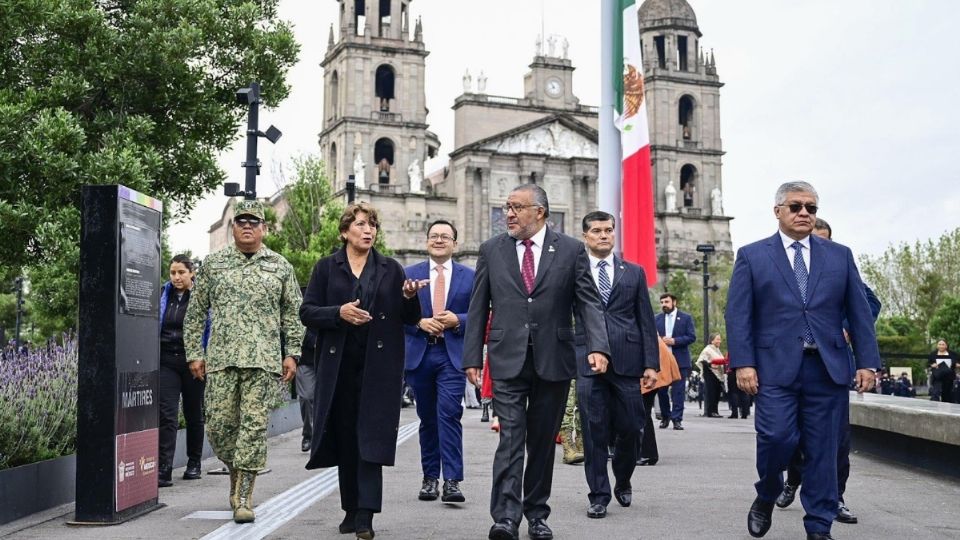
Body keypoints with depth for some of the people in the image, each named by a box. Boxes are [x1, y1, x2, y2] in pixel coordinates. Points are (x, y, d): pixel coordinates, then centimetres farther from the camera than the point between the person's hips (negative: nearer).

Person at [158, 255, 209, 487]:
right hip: (166, 361, 2)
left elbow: (211, 328, -2)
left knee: (194, 414, 11)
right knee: (166, 415, -8)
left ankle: (194, 464, 27)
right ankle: (164, 470, -12)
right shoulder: (162, 295, 5)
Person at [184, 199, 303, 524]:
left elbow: (293, 313, 12)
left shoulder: (280, 267, 9)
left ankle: (244, 496, 0)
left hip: (263, 360, -1)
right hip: (221, 357, 1)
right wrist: (194, 353, 7)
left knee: (254, 425, -5)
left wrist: (292, 353, 5)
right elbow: (196, 312, 12)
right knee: (219, 424, 1)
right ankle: (236, 473, 27)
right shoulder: (213, 264, 10)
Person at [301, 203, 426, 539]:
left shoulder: (391, 269, 9)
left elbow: (411, 319, 8)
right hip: (339, 366, 1)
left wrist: (409, 297, -13)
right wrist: (339, 313, -15)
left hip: (379, 367, -1)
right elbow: (307, 313, 2)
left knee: (371, 439, -7)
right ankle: (351, 509, 19)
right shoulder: (326, 268, 7)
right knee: (345, 440, 7)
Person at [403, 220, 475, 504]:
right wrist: (420, 323, -12)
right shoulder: (409, 274, 10)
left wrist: (457, 320, -14)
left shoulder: (470, 276, 7)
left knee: (449, 414, -13)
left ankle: (451, 481, -13)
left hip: (452, 355, -2)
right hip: (419, 355, 2)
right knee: (427, 418, 10)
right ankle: (430, 477, 19)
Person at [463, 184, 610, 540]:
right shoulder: (492, 250, 6)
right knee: (510, 439, -8)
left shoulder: (570, 250, 2)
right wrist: (472, 356, 2)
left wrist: (597, 346, -17)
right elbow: (478, 307, 7)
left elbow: (588, 302, -2)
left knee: (543, 442, 10)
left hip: (553, 361, 0)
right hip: (507, 360, 0)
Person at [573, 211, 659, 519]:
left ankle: (623, 482, 30)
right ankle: (598, 496, 10)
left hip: (627, 363, 2)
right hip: (587, 363, -1)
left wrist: (651, 363, 2)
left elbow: (646, 322, 10)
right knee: (594, 432, 0)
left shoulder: (634, 273, 13)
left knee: (631, 429, 4)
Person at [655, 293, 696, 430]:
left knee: (678, 391, -3)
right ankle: (665, 417, 19)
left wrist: (674, 341, -15)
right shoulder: (657, 319, 11)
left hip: (680, 360, -2)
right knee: (661, 390, 4)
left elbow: (692, 336, -4)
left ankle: (677, 419, 1)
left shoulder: (686, 317, 3)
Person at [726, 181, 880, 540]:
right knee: (777, 438, -11)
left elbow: (859, 312, 10)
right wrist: (743, 363, -10)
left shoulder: (840, 255, 13)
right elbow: (738, 315, 0)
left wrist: (867, 362, 2)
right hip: (776, 366, -2)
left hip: (829, 368, 2)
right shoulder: (752, 256, 6)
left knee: (822, 450, 4)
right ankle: (766, 497, 19)